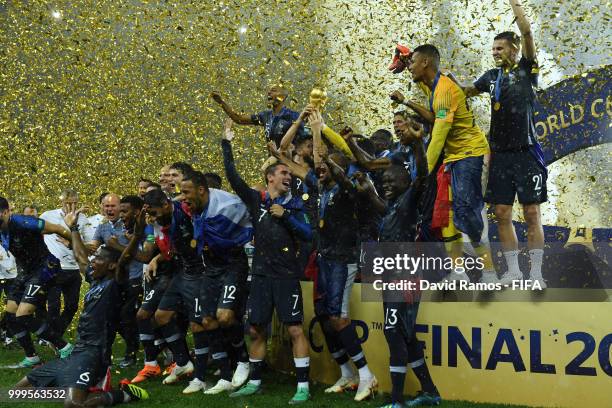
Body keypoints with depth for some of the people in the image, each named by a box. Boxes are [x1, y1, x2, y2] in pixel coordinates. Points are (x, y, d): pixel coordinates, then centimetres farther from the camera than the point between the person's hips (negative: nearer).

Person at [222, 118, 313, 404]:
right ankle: (255, 383, 21)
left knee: (295, 329, -6)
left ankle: (303, 386, -4)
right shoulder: (256, 199, 7)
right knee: (256, 329, 8)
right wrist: (227, 144, 1)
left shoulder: (294, 204, 4)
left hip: (287, 275, -2)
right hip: (261, 274, 3)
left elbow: (308, 234, -4)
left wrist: (285, 216, -12)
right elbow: (232, 176, 3)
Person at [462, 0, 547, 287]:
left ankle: (536, 273, 3)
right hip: (500, 154, 5)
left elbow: (527, 31, -13)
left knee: (532, 213, -3)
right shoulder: (491, 76, 13)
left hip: (526, 153, -5)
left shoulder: (527, 69, 0)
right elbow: (465, 92, 30)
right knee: (502, 213, 4)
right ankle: (513, 271, 13)